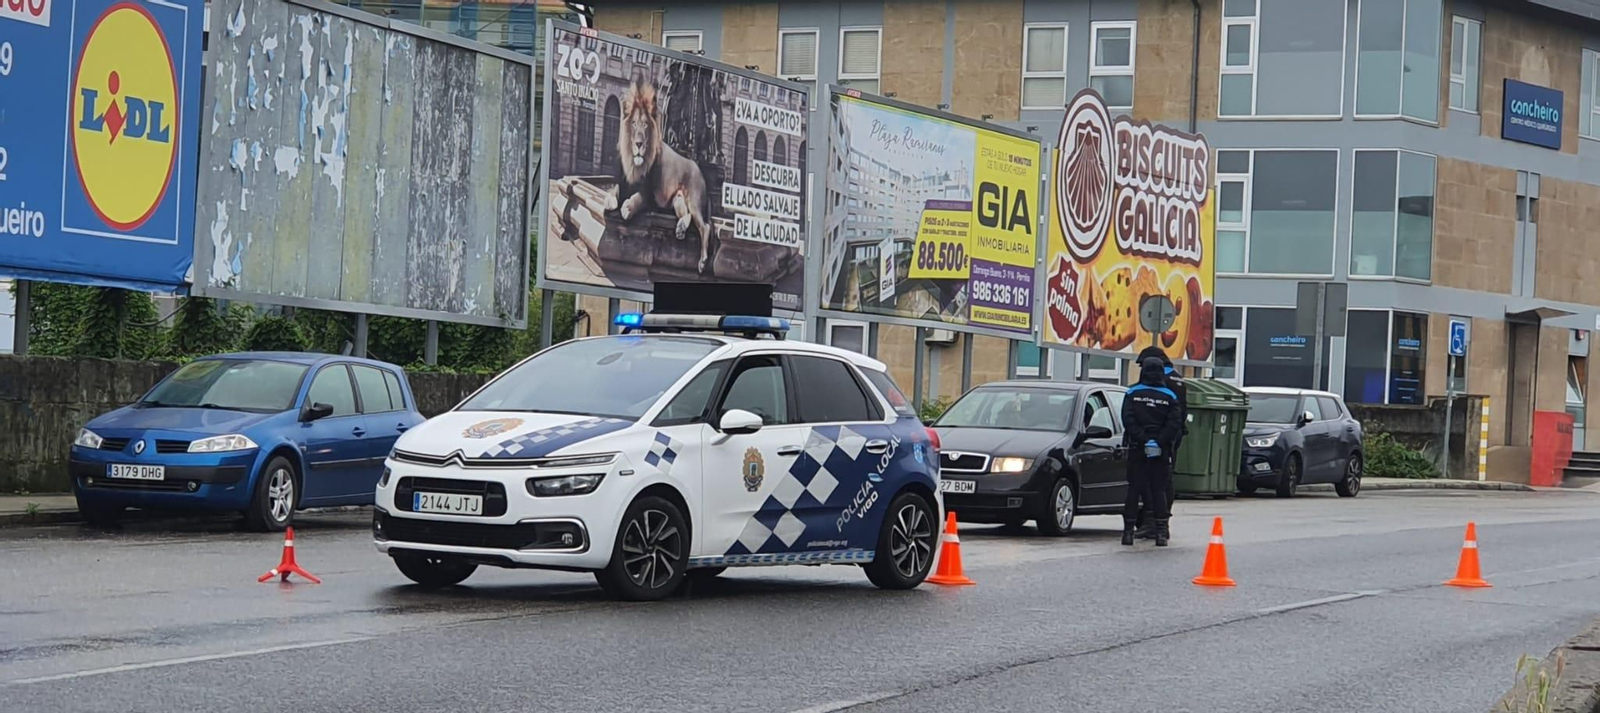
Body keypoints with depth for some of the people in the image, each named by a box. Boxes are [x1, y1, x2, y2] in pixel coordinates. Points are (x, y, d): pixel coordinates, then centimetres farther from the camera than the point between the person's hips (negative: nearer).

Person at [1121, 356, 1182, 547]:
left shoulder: (1133, 393, 0)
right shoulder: (1170, 396, 1)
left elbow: (1128, 420, -10)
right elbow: (1174, 424, -7)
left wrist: (1143, 440, -12)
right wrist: (1159, 442, -9)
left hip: (1136, 449, 0)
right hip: (1161, 452, 0)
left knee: (1134, 490, 4)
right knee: (1159, 490, 5)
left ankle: (1128, 530, 1)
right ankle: (1161, 532, 1)